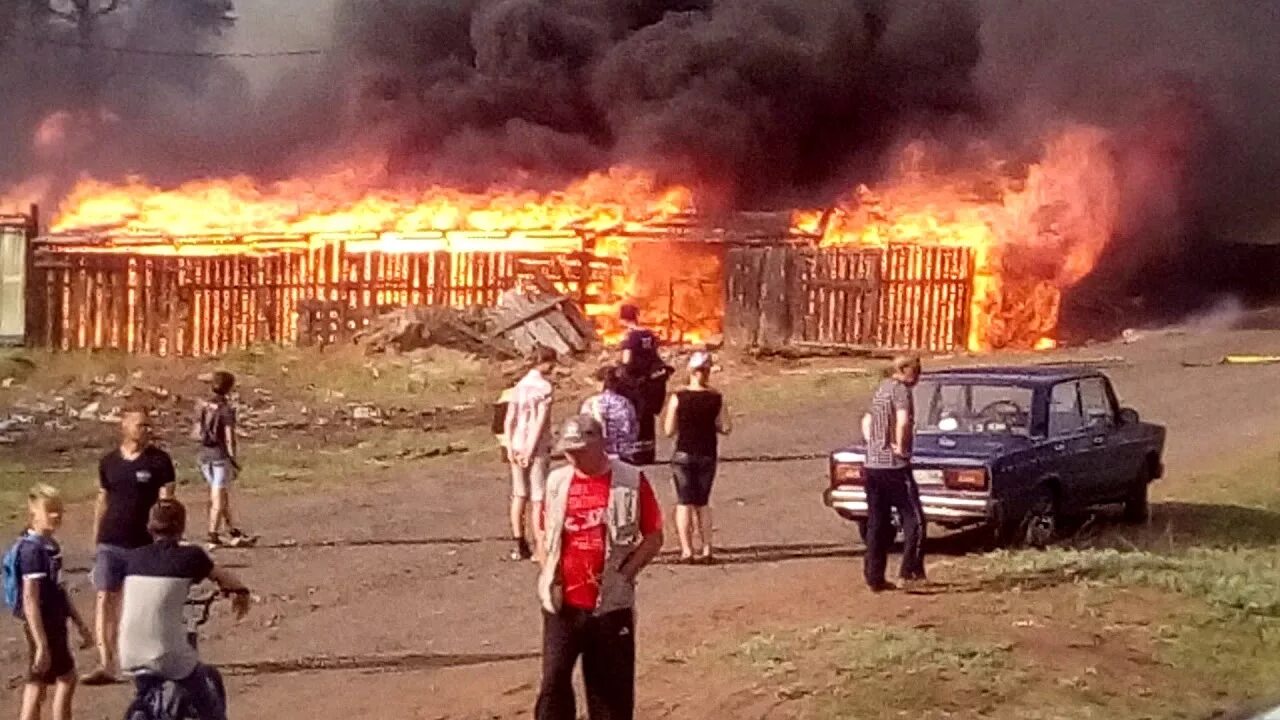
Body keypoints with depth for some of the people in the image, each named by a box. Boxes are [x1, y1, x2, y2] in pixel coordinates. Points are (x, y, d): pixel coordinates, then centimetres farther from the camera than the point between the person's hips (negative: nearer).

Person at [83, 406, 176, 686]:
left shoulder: (159, 461, -3)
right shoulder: (109, 462, 6)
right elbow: (102, 501, 14)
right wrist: (96, 541, 13)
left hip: (144, 544, -2)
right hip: (110, 543, 2)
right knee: (105, 598, -9)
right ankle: (106, 665, -10)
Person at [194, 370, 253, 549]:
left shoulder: (203, 406, 4)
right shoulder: (226, 409, -13)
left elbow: (197, 433, 6)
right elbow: (229, 438, -14)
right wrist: (235, 460, -8)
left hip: (204, 454, 6)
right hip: (221, 455, -6)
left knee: (223, 494, 17)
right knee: (218, 498, 1)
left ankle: (233, 533, 25)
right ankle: (213, 537, 3)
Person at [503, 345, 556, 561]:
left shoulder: (520, 385, 8)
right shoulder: (544, 387, -10)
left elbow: (509, 420, 3)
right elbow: (541, 421, -16)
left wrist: (510, 448, 0)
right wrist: (531, 450, -14)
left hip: (517, 446, 6)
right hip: (538, 448, -6)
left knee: (519, 495, 12)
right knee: (538, 498, 1)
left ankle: (518, 544, 15)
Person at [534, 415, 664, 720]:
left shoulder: (631, 481, -5)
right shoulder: (556, 482, 5)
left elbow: (654, 538, -1)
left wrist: (624, 574, -10)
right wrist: (548, 575, 3)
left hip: (610, 604, -2)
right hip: (563, 604, 2)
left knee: (613, 685, 6)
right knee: (554, 680, 0)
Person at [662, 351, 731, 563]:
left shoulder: (678, 398, -10)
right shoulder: (717, 398, -5)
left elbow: (669, 431, -8)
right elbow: (725, 428, -1)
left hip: (684, 455, -2)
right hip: (707, 456, 2)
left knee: (684, 503, 4)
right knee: (703, 502, 15)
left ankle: (686, 549, -4)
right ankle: (705, 548, 13)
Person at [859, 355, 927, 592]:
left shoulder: (881, 390, 17)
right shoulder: (901, 390, -9)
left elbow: (866, 421, 29)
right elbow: (903, 420, -27)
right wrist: (900, 446, -15)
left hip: (872, 465, 8)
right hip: (894, 466, -8)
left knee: (877, 524, 10)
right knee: (914, 520, -1)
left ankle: (874, 577, 10)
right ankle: (911, 572, -7)